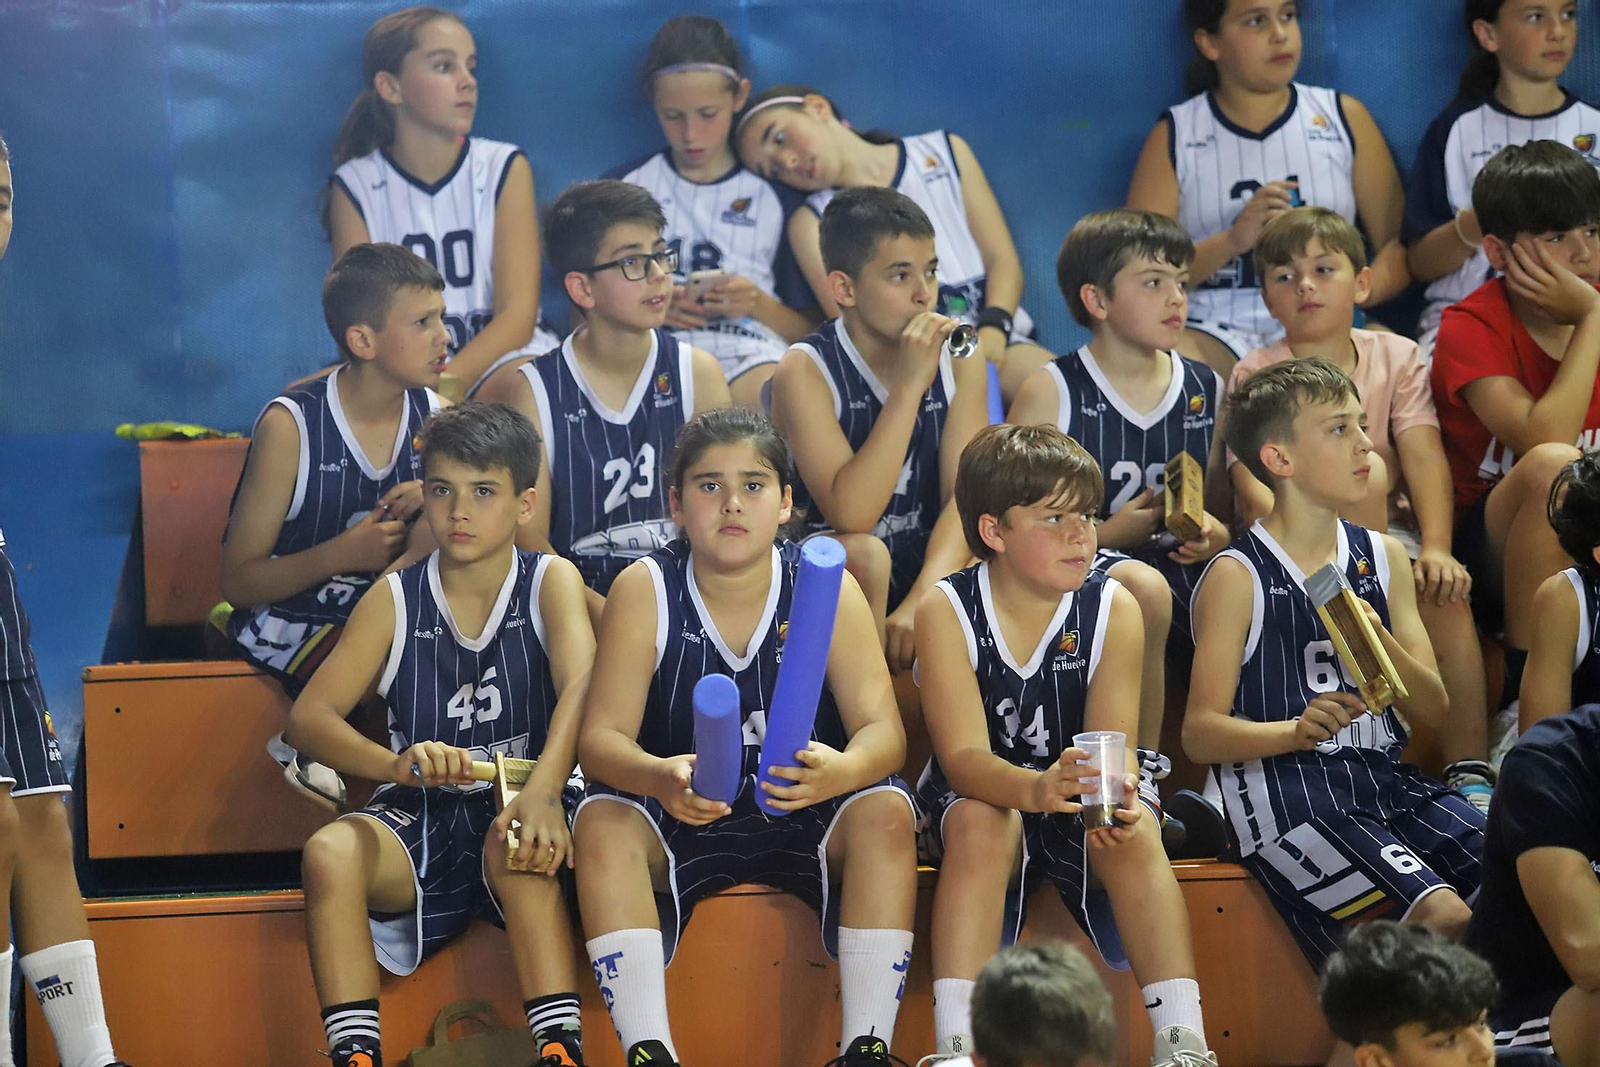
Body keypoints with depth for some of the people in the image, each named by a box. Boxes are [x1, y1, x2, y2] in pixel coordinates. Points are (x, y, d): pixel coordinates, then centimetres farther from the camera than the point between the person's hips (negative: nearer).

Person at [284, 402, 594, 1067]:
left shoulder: (550, 582, 2)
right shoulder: (395, 600, 7)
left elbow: (581, 687, -17)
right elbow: (307, 718, -2)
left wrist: (542, 792, -38)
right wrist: (394, 765, -24)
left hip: (518, 803, -2)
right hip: (422, 815, 2)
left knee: (517, 850, -38)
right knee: (330, 851, -30)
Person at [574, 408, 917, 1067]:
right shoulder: (645, 591, -7)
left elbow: (884, 730, -15)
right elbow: (600, 739, -14)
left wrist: (843, 770, -40)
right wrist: (659, 777, -38)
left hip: (807, 819, 0)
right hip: (681, 819, 0)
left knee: (885, 812, -29)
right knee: (602, 821, -28)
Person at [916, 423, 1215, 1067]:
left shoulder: (1112, 609, -8)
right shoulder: (947, 612, -14)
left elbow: (1114, 742, -16)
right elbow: (964, 756, -24)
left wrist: (1116, 793, -42)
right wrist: (1034, 790, -46)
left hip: (1081, 800, 1)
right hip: (983, 794, -1)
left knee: (1134, 832, -30)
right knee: (982, 823, -34)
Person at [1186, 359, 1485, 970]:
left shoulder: (1382, 557, 15)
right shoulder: (1239, 576, -2)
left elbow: (1433, 711, 12)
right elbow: (1200, 733, -6)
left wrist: (1379, 641, -9)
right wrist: (1297, 731, -24)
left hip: (1390, 782, 6)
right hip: (1288, 798, -6)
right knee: (1445, 918, -27)